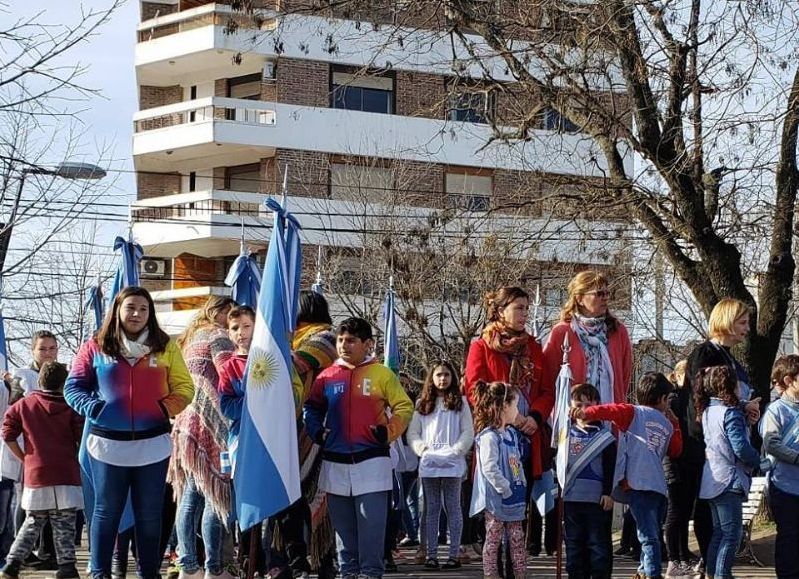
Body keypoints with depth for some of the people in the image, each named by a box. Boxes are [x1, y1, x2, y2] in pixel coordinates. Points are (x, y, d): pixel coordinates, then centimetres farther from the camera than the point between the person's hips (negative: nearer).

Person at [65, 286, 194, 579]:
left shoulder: (164, 346, 5)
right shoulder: (95, 347, 2)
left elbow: (184, 387, 5)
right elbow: (73, 387, 3)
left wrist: (167, 408, -14)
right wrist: (92, 407, -16)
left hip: (153, 444, 1)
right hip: (108, 443, -1)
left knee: (149, 514, 8)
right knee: (107, 511, 6)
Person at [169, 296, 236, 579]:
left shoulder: (190, 338, 23)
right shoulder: (218, 337, -5)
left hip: (186, 423, 9)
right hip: (211, 425, -9)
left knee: (190, 498, 9)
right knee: (216, 496, -6)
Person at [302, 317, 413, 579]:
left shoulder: (382, 374, 0)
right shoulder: (327, 376, 8)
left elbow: (404, 407, 2)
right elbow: (312, 408, 18)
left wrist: (388, 432, -10)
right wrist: (317, 432, 1)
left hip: (371, 462, -3)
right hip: (335, 464, 4)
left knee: (371, 525, -6)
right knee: (343, 526, 9)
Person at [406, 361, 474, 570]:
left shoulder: (460, 403, 7)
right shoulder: (422, 404, 12)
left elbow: (468, 433, 2)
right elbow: (412, 433, 9)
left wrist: (455, 451, -10)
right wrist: (424, 450, -6)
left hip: (452, 464, -2)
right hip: (428, 464, 2)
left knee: (453, 508, 0)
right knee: (431, 510, 4)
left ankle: (454, 554, 0)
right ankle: (431, 554, 6)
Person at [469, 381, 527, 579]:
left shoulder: (512, 434, 12)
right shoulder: (489, 437, -18)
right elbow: (489, 469, -25)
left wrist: (521, 487, 9)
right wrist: (506, 490, -21)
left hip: (514, 498, 9)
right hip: (496, 499, -9)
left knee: (517, 539, 11)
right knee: (493, 540, 1)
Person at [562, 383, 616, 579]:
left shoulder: (605, 437, -1)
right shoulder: (567, 435, 9)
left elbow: (610, 468, -3)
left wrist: (608, 493, -9)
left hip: (597, 499, -4)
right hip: (570, 498, 4)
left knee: (599, 542, 0)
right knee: (574, 543, 8)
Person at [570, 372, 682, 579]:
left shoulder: (634, 413, 9)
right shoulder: (667, 425, 23)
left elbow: (612, 411, -10)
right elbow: (676, 450, 37)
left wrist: (587, 412, -20)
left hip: (637, 484, -4)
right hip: (659, 487, 4)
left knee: (649, 534, -13)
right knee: (651, 533, 16)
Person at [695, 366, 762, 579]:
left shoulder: (708, 411, 12)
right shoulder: (730, 412, -15)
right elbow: (741, 448, -20)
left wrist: (746, 418, 11)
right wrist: (758, 460, -3)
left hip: (713, 481, 9)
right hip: (729, 481, -9)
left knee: (719, 532, 15)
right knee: (731, 533, -6)